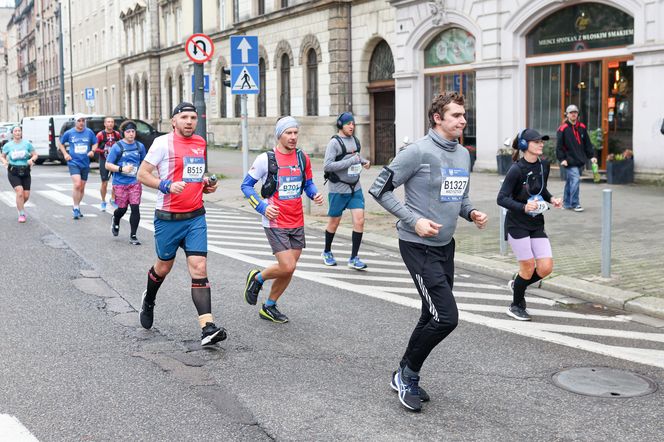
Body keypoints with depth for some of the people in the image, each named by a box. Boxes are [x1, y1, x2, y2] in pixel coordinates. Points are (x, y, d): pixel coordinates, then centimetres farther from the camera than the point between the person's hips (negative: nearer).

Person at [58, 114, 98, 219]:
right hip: (73, 162, -3)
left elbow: (95, 143, 14)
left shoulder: (89, 132, 1)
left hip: (85, 163, 3)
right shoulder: (69, 133, -1)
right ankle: (76, 208, -8)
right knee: (77, 185, -19)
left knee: (82, 188, 10)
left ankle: (77, 207, 27)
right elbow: (60, 143, 13)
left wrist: (92, 151, -6)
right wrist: (65, 154, 0)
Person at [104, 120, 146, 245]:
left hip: (135, 182, 2)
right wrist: (122, 169, -18)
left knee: (135, 208, -7)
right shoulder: (117, 147, -4)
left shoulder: (140, 146, 7)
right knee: (122, 208, 6)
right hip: (120, 183, -2)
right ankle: (115, 220, 42)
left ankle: (133, 236, 2)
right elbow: (108, 165, -4)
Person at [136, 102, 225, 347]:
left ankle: (207, 327, -14)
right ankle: (148, 300, 46)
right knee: (164, 266, 14)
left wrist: (207, 185, 7)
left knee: (199, 269, -8)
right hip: (168, 217, -3)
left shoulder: (201, 143, 11)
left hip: (195, 216, 3)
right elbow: (142, 174, -7)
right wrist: (167, 186, -22)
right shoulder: (163, 142, -7)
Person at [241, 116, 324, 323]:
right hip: (275, 222, -5)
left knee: (288, 270, 8)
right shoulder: (266, 159, -9)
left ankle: (269, 307, 28)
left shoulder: (303, 158, 5)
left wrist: (314, 194, -5)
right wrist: (263, 207, -15)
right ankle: (257, 278, 16)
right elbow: (246, 185, -2)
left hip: (297, 223, 5)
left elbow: (308, 183, 18)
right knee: (287, 267, -15)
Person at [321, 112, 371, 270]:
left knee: (359, 221, -5)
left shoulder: (355, 140, 7)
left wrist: (364, 161, 6)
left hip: (355, 188, 5)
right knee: (334, 222, 10)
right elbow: (327, 166, -21)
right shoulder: (334, 142, -13)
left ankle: (354, 258, 3)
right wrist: (350, 161, -24)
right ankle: (327, 252, 33)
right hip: (338, 189, -5)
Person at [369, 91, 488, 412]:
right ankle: (408, 374, 8)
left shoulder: (463, 154, 9)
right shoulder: (419, 152, -15)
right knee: (446, 318, -13)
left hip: (446, 245, 8)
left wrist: (472, 213, 1)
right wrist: (414, 220, -20)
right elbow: (380, 190, -13)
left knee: (433, 318, 15)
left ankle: (405, 376, 31)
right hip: (418, 246, -8)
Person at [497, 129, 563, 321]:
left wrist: (551, 199, 1)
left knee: (546, 267, -2)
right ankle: (516, 307, 21)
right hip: (517, 224, -6)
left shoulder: (544, 165, 3)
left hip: (537, 224, 6)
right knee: (528, 266, -2)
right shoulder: (516, 169, -17)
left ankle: (517, 284, 28)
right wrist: (524, 207, -32)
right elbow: (502, 198, -19)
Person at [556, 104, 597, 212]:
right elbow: (559, 146, -6)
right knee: (575, 180, -16)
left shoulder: (582, 127, 12)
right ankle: (575, 204, -10)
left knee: (570, 181, 13)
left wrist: (592, 156, 9)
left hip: (580, 161, 6)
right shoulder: (563, 129, -5)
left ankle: (567, 203, 22)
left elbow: (587, 143, 16)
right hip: (570, 162, -6)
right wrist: (562, 159, -12)